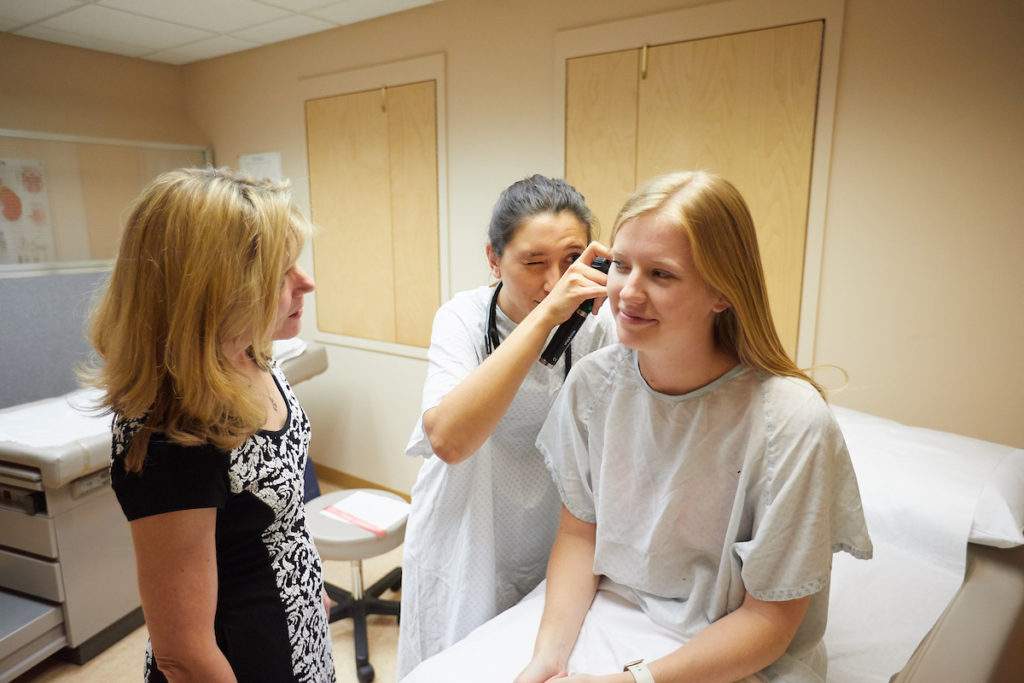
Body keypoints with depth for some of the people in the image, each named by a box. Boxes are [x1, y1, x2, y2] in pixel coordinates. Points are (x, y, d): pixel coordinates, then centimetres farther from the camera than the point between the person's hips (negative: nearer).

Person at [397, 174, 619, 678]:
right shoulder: (463, 318, -19)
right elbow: (448, 439, -36)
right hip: (467, 551, -1)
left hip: (555, 550, 2)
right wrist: (545, 315, -39)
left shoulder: (594, 323, -13)